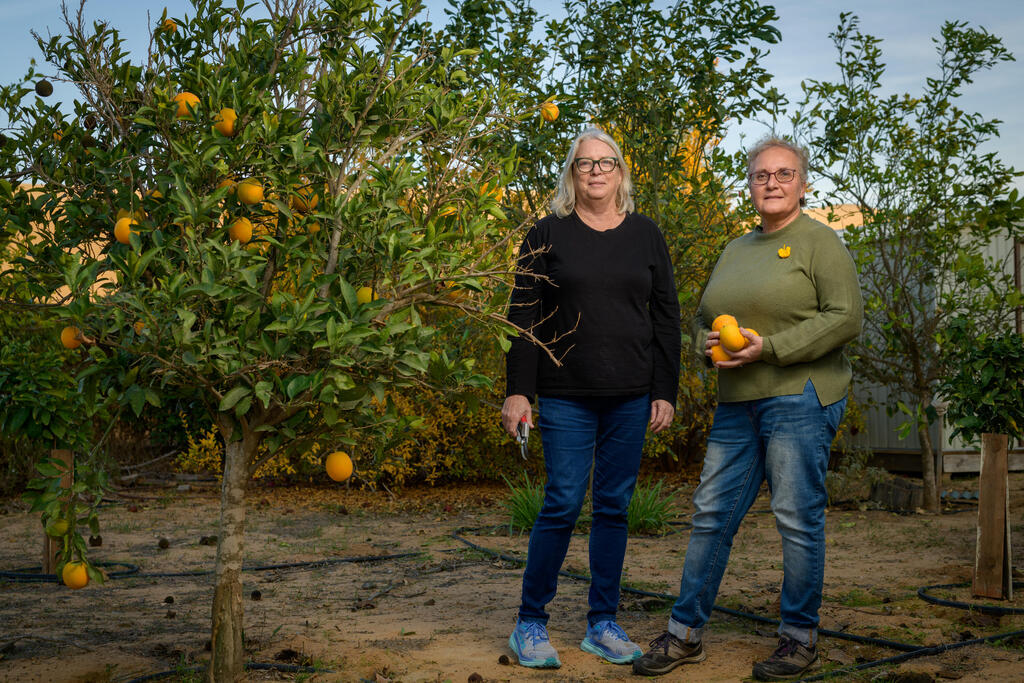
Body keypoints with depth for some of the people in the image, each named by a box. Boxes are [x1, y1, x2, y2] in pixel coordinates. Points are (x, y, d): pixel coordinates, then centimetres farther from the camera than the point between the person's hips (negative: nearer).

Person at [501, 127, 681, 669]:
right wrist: (517, 392, -6)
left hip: (631, 398, 3)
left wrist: (665, 392, 4)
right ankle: (530, 624, 9)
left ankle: (603, 624, 18)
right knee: (563, 505, -5)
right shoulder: (547, 236, 3)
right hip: (566, 396, -2)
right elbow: (523, 318, 1)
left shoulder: (646, 236, 10)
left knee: (614, 506, 7)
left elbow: (666, 318, 10)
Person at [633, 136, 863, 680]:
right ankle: (684, 634, 14)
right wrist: (709, 341, 1)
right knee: (711, 515, 6)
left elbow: (845, 317, -11)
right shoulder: (735, 251, 19)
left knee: (798, 519, -3)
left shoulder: (819, 241, -1)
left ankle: (799, 639, 12)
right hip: (737, 404, 7)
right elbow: (702, 317, 25)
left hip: (801, 399, -6)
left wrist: (771, 348, -17)